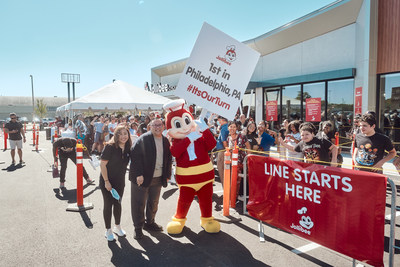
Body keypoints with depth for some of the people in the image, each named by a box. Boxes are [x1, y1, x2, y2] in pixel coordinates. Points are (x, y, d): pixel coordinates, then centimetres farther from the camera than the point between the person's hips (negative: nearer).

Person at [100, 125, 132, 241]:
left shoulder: (128, 148, -3)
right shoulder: (110, 147, -20)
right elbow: (102, 164, -18)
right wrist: (106, 181, -18)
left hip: (120, 181, 5)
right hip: (107, 181, -5)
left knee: (118, 203, 17)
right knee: (108, 204, 6)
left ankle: (117, 227, 35)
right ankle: (108, 230, 23)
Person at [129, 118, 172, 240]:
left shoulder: (165, 141, 7)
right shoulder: (143, 139, -11)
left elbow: (168, 159, 12)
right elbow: (135, 156, -16)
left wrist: (167, 175, 7)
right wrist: (139, 174, -21)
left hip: (158, 178, 6)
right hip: (142, 177, -5)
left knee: (153, 202, 18)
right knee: (139, 203, 5)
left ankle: (150, 223, 38)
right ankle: (138, 228, 21)